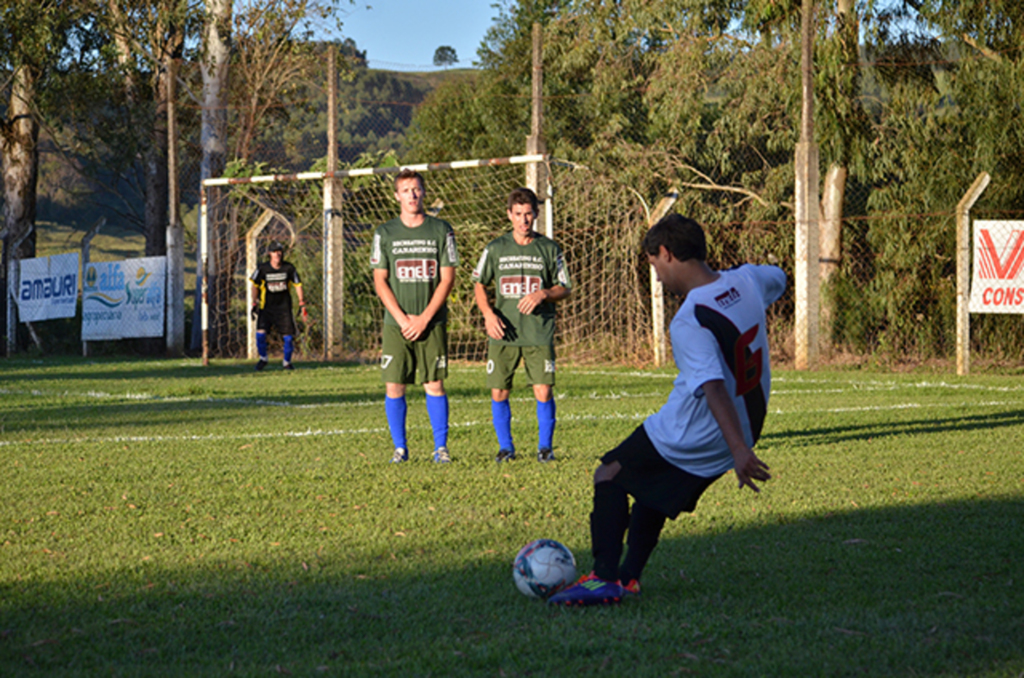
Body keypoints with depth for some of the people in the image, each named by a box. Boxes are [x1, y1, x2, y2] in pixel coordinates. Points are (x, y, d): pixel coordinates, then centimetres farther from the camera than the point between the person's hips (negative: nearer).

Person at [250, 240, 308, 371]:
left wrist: (302, 304, 3)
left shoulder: (289, 268, -6)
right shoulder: (262, 268, -8)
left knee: (289, 335, -3)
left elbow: (297, 285, 6)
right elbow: (255, 285, 6)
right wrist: (254, 303, 5)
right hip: (266, 306, -1)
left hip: (284, 306, 1)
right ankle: (263, 359, 8)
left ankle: (287, 362, 20)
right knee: (261, 332, -17)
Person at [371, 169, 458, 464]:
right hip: (395, 323, 1)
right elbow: (380, 281, 3)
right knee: (393, 386, -1)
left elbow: (447, 278, 0)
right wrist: (403, 319, -8)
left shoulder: (441, 230, 3)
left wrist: (424, 318, -8)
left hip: (432, 322, -1)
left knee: (434, 384, -3)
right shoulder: (385, 233, 5)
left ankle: (440, 447, 5)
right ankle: (400, 448, 9)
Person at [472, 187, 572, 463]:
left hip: (540, 333, -1)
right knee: (499, 393, 1)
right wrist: (488, 313, -4)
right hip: (503, 334, 1)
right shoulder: (495, 249, 6)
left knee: (543, 391, -8)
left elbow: (565, 288, 9)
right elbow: (479, 284, 13)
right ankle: (505, 446, 18)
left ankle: (544, 445, 10)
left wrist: (543, 294, -12)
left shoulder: (549, 249, 5)